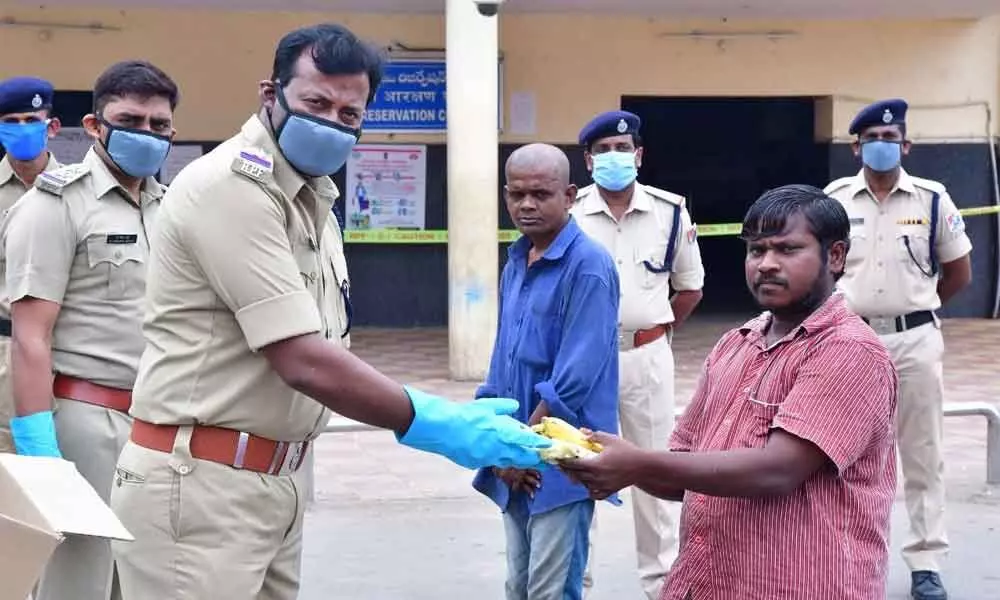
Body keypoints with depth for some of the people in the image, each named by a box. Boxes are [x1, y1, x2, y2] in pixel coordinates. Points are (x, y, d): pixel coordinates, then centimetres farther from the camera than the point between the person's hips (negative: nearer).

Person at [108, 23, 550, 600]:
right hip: (199, 486, -9)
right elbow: (305, 362, -23)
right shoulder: (233, 187, -17)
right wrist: (441, 423, -21)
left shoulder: (313, 199, 14)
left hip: (277, 481, 9)